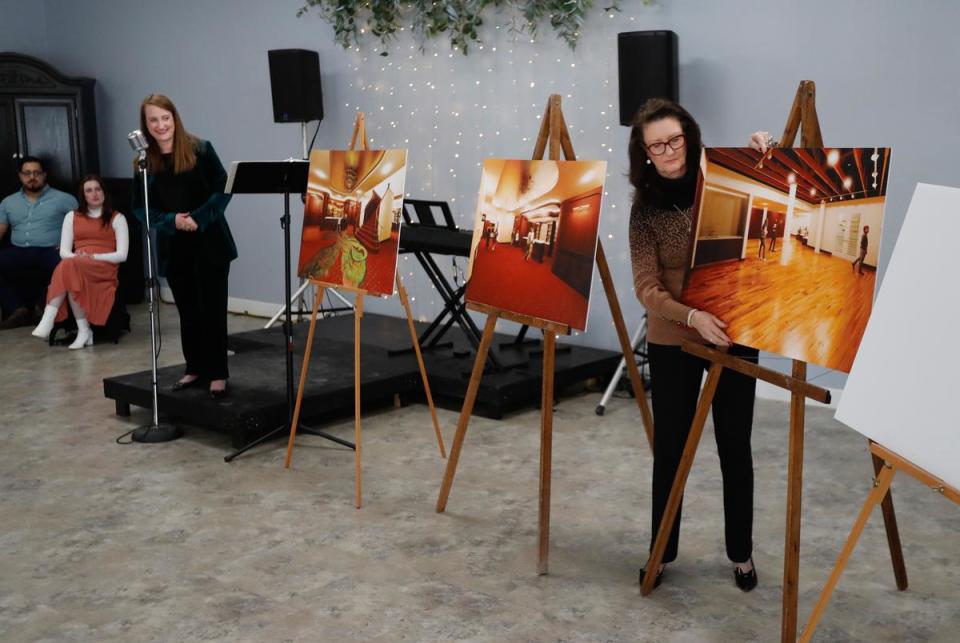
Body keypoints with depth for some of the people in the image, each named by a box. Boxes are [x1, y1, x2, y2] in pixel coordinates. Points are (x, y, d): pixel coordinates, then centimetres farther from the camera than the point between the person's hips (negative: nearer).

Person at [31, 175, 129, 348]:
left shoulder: (116, 218, 12)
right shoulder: (72, 216, 21)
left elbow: (122, 255, 1)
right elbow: (64, 252, 12)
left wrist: (93, 256, -13)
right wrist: (76, 256, -11)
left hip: (105, 269, -3)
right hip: (75, 267, 3)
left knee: (69, 267, -35)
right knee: (68, 266, -36)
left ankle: (48, 320, -38)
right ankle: (83, 330, -36)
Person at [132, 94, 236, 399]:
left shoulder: (201, 150, -5)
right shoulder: (143, 162, 3)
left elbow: (223, 190, -6)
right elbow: (141, 209, 4)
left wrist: (198, 218, -17)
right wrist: (171, 221, -13)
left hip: (210, 243, -3)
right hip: (173, 247, 3)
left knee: (212, 309, -1)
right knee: (188, 311, 12)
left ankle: (218, 373, 7)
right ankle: (195, 368, 24)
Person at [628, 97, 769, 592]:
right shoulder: (644, 209, -4)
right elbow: (647, 287, -12)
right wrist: (692, 316, -28)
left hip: (734, 335, 0)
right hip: (672, 343, 0)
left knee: (735, 447, 8)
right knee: (669, 449, 7)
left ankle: (741, 553, 25)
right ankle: (660, 552, 23)